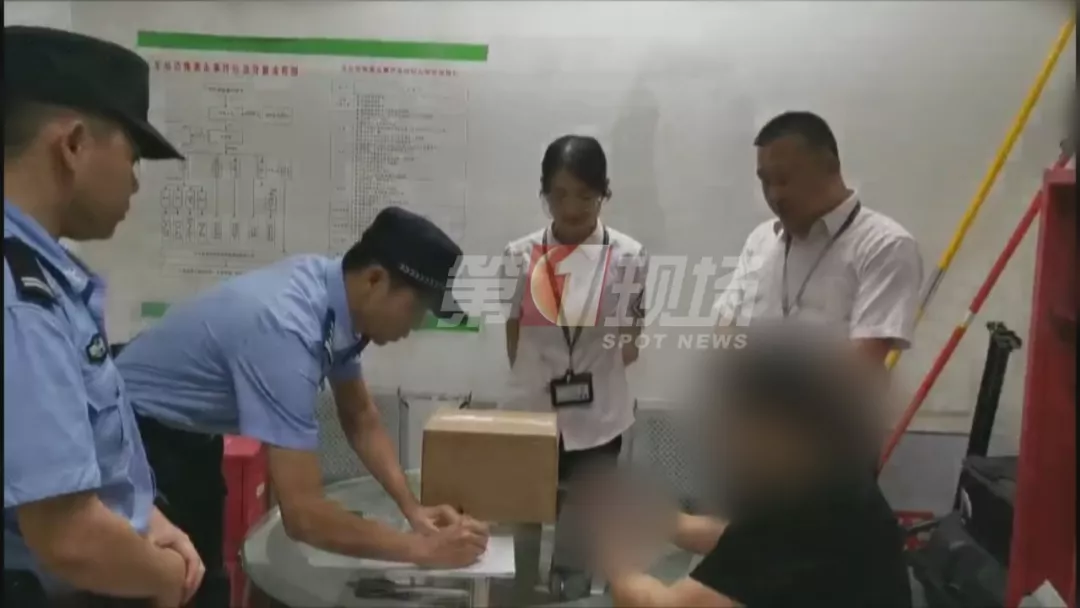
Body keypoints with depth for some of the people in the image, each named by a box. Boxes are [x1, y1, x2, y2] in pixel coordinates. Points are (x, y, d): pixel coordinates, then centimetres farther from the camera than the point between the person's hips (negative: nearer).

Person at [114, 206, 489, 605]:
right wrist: (422, 549, -30)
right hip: (137, 435, -8)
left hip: (188, 436, 8)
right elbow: (303, 515, -39)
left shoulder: (336, 288, -13)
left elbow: (360, 418, 0)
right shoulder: (287, 330, -38)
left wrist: (412, 509, -10)